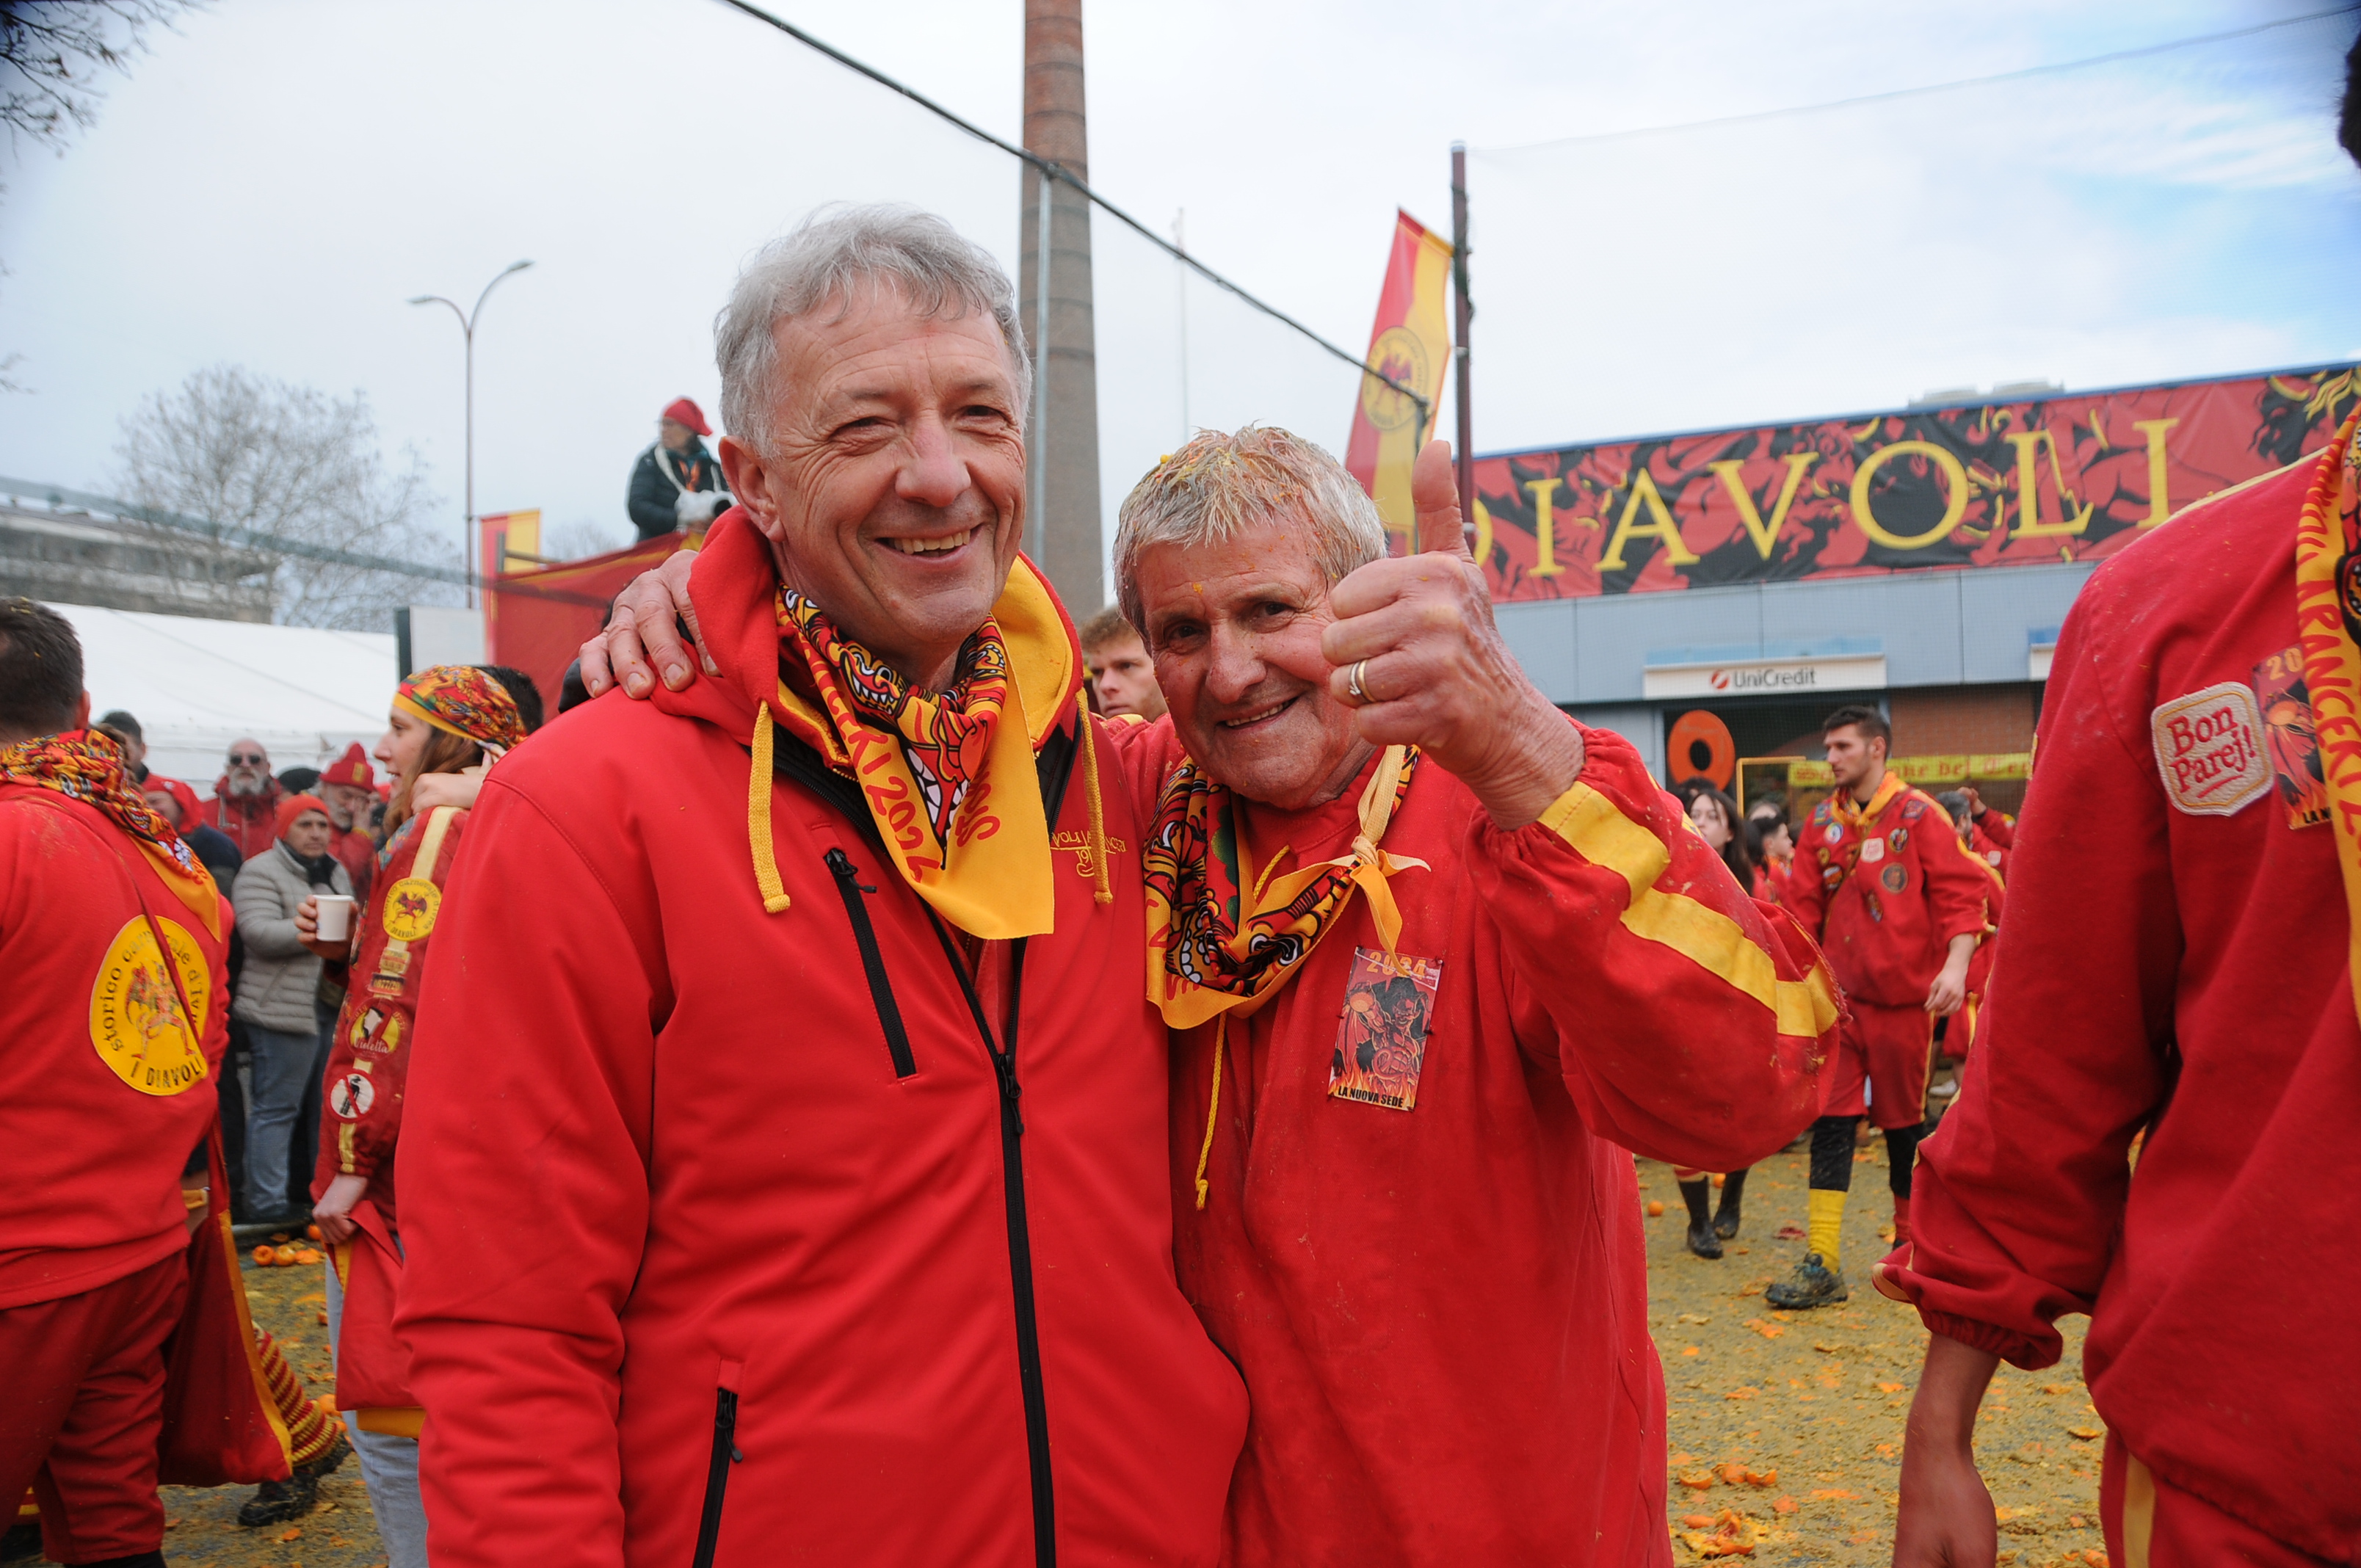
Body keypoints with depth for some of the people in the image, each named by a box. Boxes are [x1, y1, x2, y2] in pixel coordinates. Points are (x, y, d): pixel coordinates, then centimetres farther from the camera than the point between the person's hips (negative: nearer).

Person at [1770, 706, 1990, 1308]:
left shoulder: (1918, 815, -4)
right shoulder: (1821, 822, 7)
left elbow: (1960, 892, -8)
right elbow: (1803, 906, 8)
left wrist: (1955, 965, -20)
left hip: (1905, 994, -3)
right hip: (1840, 992, 3)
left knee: (1903, 1120, 9)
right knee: (1831, 1120, -3)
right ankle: (1822, 1264, -3)